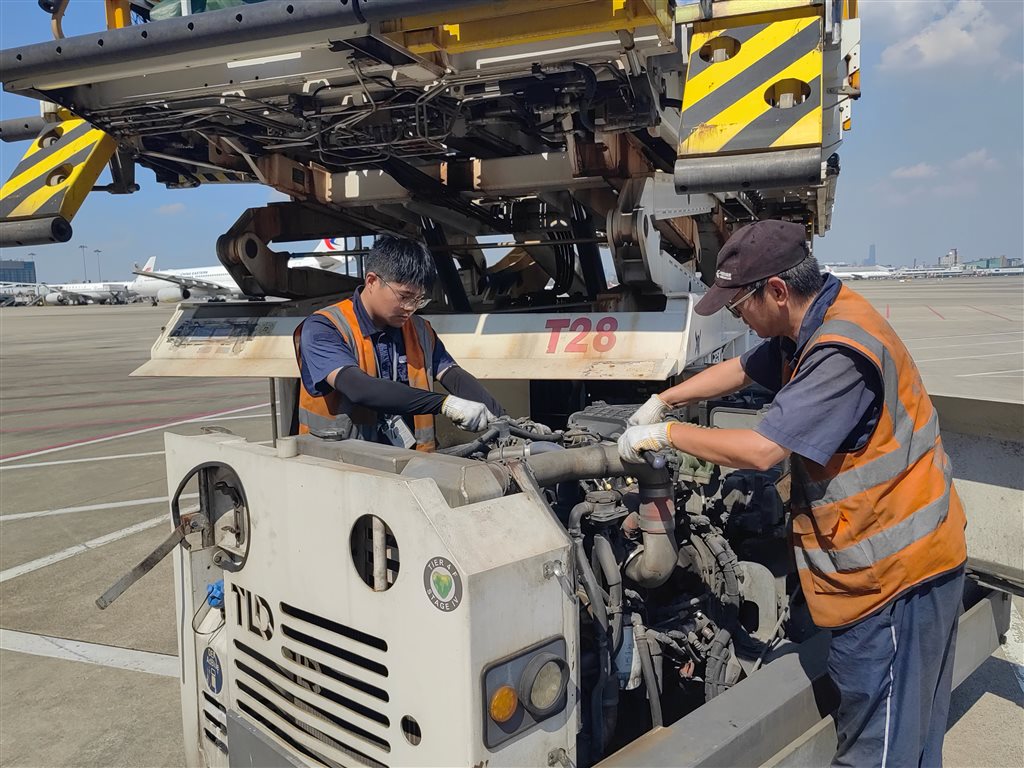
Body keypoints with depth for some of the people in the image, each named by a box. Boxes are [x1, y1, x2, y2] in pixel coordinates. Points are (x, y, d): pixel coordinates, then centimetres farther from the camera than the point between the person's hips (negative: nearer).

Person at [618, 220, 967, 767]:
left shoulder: (842, 351, -26)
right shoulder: (808, 331, 6)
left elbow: (761, 450, -28)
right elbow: (739, 370, 21)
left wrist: (664, 433, -16)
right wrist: (661, 401, 15)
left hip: (895, 570, -10)